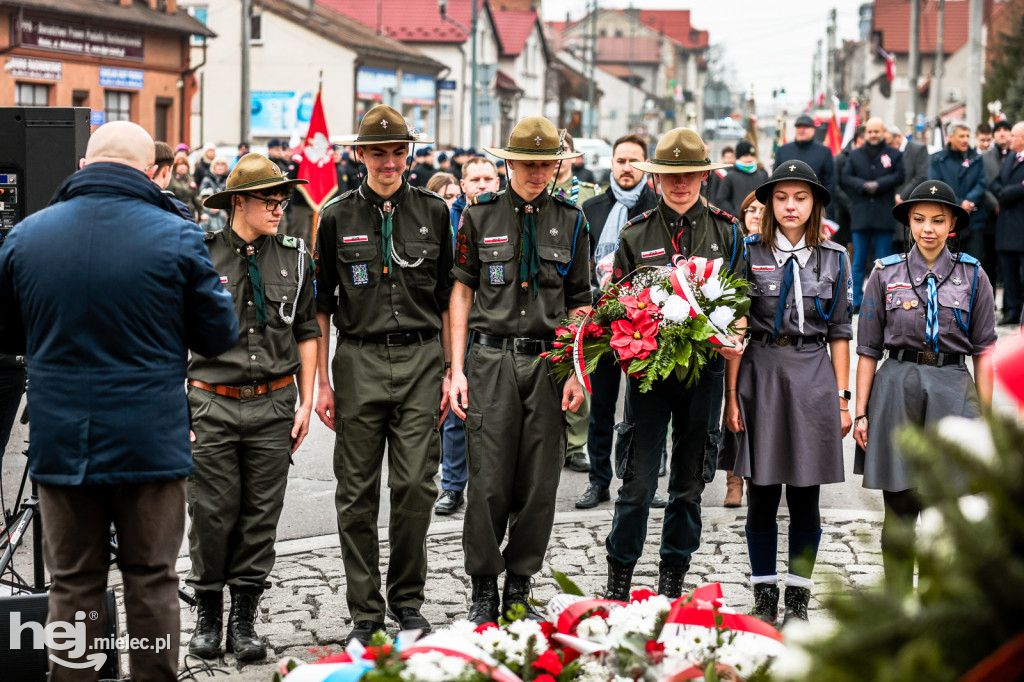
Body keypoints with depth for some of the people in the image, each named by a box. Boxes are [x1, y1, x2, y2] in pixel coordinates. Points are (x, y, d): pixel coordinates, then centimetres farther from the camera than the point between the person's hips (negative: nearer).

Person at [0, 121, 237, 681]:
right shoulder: (177, 239, -10)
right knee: (152, 581, 9)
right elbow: (219, 336, -2)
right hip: (151, 441, -2)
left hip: (60, 441, 2)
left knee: (73, 586, 9)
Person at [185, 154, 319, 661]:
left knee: (261, 514, 5)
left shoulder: (294, 259, 7)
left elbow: (306, 333, 12)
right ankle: (207, 615, 16)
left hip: (274, 405, 2)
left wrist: (306, 402, 6)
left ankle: (244, 619, 16)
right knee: (211, 512, -1)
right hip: (212, 404, -2)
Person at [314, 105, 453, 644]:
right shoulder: (338, 217, 4)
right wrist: (322, 381, 4)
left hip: (421, 360, 0)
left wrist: (451, 371, 6)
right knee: (358, 493, 3)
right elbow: (321, 304, 9)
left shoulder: (433, 212, 7)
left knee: (415, 486, -4)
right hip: (359, 361, 0)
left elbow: (447, 298, 11)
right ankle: (365, 611, 13)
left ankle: (407, 601, 13)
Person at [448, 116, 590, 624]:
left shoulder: (570, 220, 10)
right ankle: (484, 591, 8)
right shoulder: (480, 216, 5)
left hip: (549, 362, 2)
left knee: (539, 486, 3)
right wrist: (456, 369, 0)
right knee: (489, 483, -4)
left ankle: (519, 590, 15)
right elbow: (462, 292, 6)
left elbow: (579, 303, 11)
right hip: (490, 358, -2)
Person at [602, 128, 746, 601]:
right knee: (637, 482, -4)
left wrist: (734, 339, -12)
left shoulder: (726, 232, 7)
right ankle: (619, 580, 9)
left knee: (690, 485, 8)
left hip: (704, 370, 1)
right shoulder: (636, 235, 6)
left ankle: (672, 580, 20)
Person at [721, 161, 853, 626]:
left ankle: (798, 601, 14)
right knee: (763, 496, 4)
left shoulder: (834, 258, 7)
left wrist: (842, 397, 5)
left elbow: (839, 333, 10)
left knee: (805, 496, 4)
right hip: (760, 374, -1)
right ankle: (764, 599, 14)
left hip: (814, 378, 1)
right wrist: (731, 395, -4)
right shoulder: (750, 253, 2)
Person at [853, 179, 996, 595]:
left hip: (953, 389, 0)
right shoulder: (886, 274, 5)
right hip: (898, 388, 0)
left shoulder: (972, 276, 5)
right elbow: (868, 350, 6)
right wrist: (861, 413, 2)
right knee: (900, 505, 4)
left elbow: (983, 353, 7)